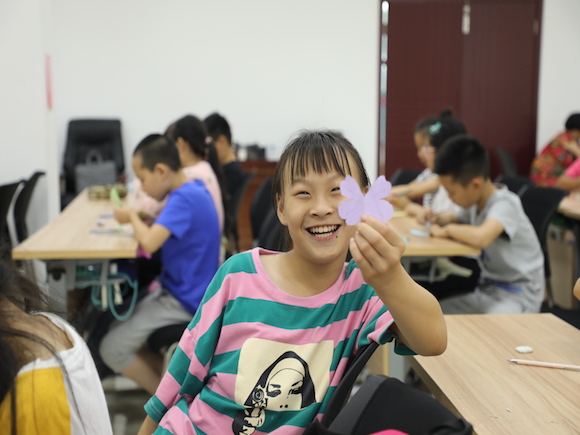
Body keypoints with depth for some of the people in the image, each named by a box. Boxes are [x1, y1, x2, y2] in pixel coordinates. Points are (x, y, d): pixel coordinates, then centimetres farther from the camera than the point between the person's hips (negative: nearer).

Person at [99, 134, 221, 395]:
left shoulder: (184, 199, -24)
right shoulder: (194, 190, 5)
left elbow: (149, 242, -34)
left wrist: (132, 216, -15)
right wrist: (142, 218, -3)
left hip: (184, 302, -10)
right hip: (183, 292, 10)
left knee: (112, 349, -6)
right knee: (117, 329, 17)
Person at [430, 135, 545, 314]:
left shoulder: (505, 205, -20)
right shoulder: (477, 204, 6)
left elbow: (480, 237, -41)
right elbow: (454, 219, 27)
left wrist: (447, 229, -21)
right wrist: (436, 218, 2)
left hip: (518, 295, -8)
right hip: (487, 291, 9)